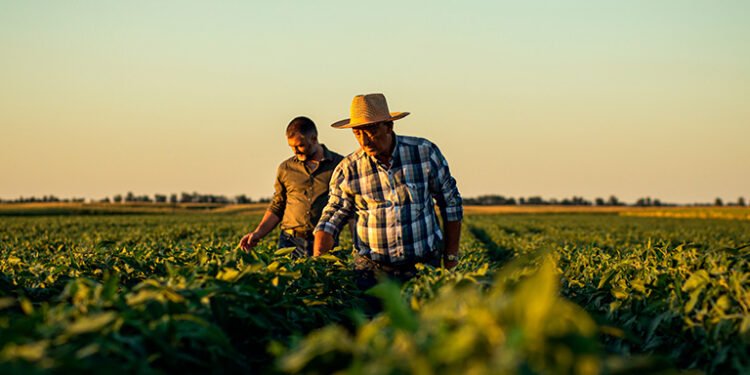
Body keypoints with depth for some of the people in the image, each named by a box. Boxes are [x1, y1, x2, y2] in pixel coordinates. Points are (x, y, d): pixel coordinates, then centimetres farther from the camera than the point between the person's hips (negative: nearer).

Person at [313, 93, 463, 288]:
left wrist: (451, 257, 4)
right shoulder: (347, 171, -5)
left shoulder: (425, 152, -5)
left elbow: (451, 201, 5)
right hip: (372, 270, 0)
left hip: (425, 264, 0)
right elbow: (331, 220, 3)